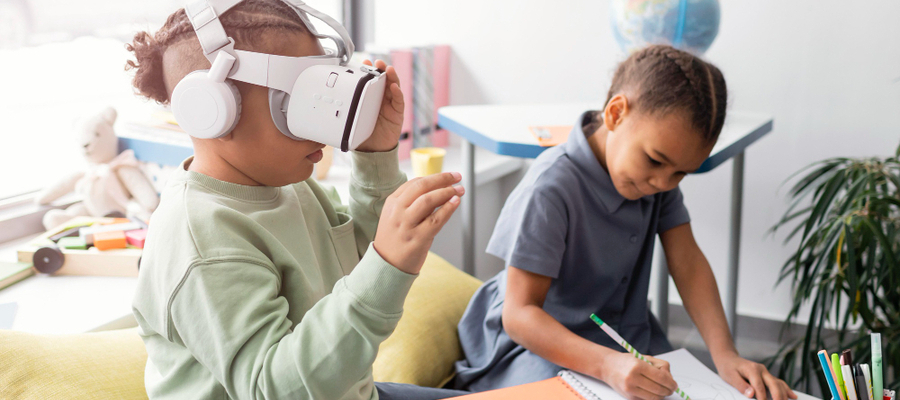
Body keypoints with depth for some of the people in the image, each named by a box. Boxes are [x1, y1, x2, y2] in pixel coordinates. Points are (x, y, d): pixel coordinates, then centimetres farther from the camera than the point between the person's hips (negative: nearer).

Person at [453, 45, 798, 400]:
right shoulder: (551, 189, -26)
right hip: (538, 343, -6)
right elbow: (519, 314, -27)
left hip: (627, 341, 7)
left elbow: (687, 262, -3)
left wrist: (724, 354, -17)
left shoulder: (660, 172, -2)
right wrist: (608, 364, -40)